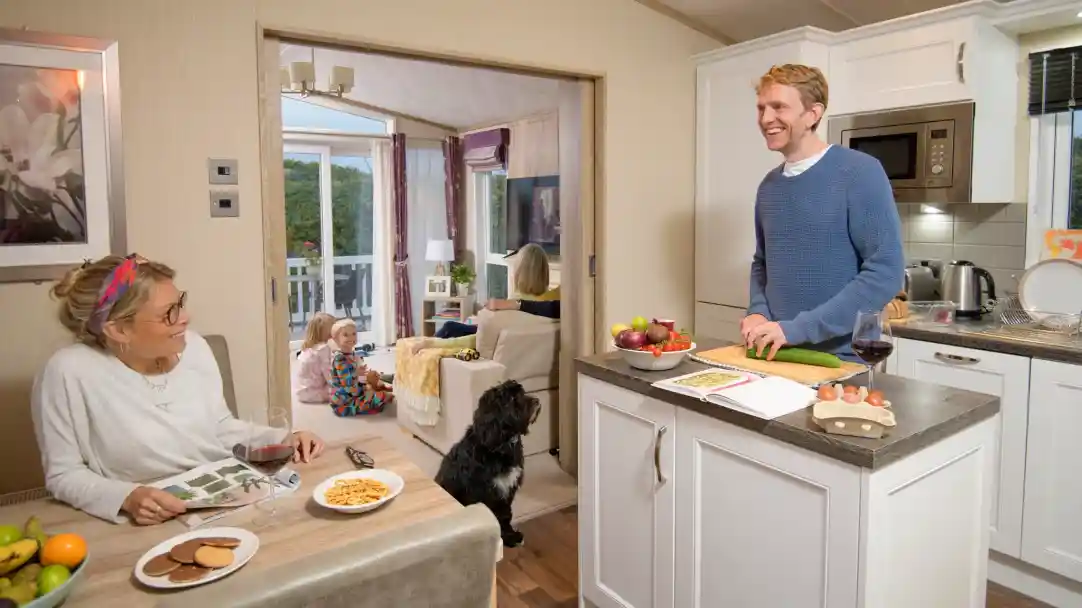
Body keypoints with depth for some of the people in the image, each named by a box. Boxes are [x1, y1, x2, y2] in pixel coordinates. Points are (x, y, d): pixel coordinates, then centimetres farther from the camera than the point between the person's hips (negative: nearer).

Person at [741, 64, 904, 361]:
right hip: (777, 355, 6)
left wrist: (798, 328, -22)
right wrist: (758, 312, -2)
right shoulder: (768, 185, 7)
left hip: (842, 361, -5)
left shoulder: (860, 173, -12)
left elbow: (885, 272, -18)